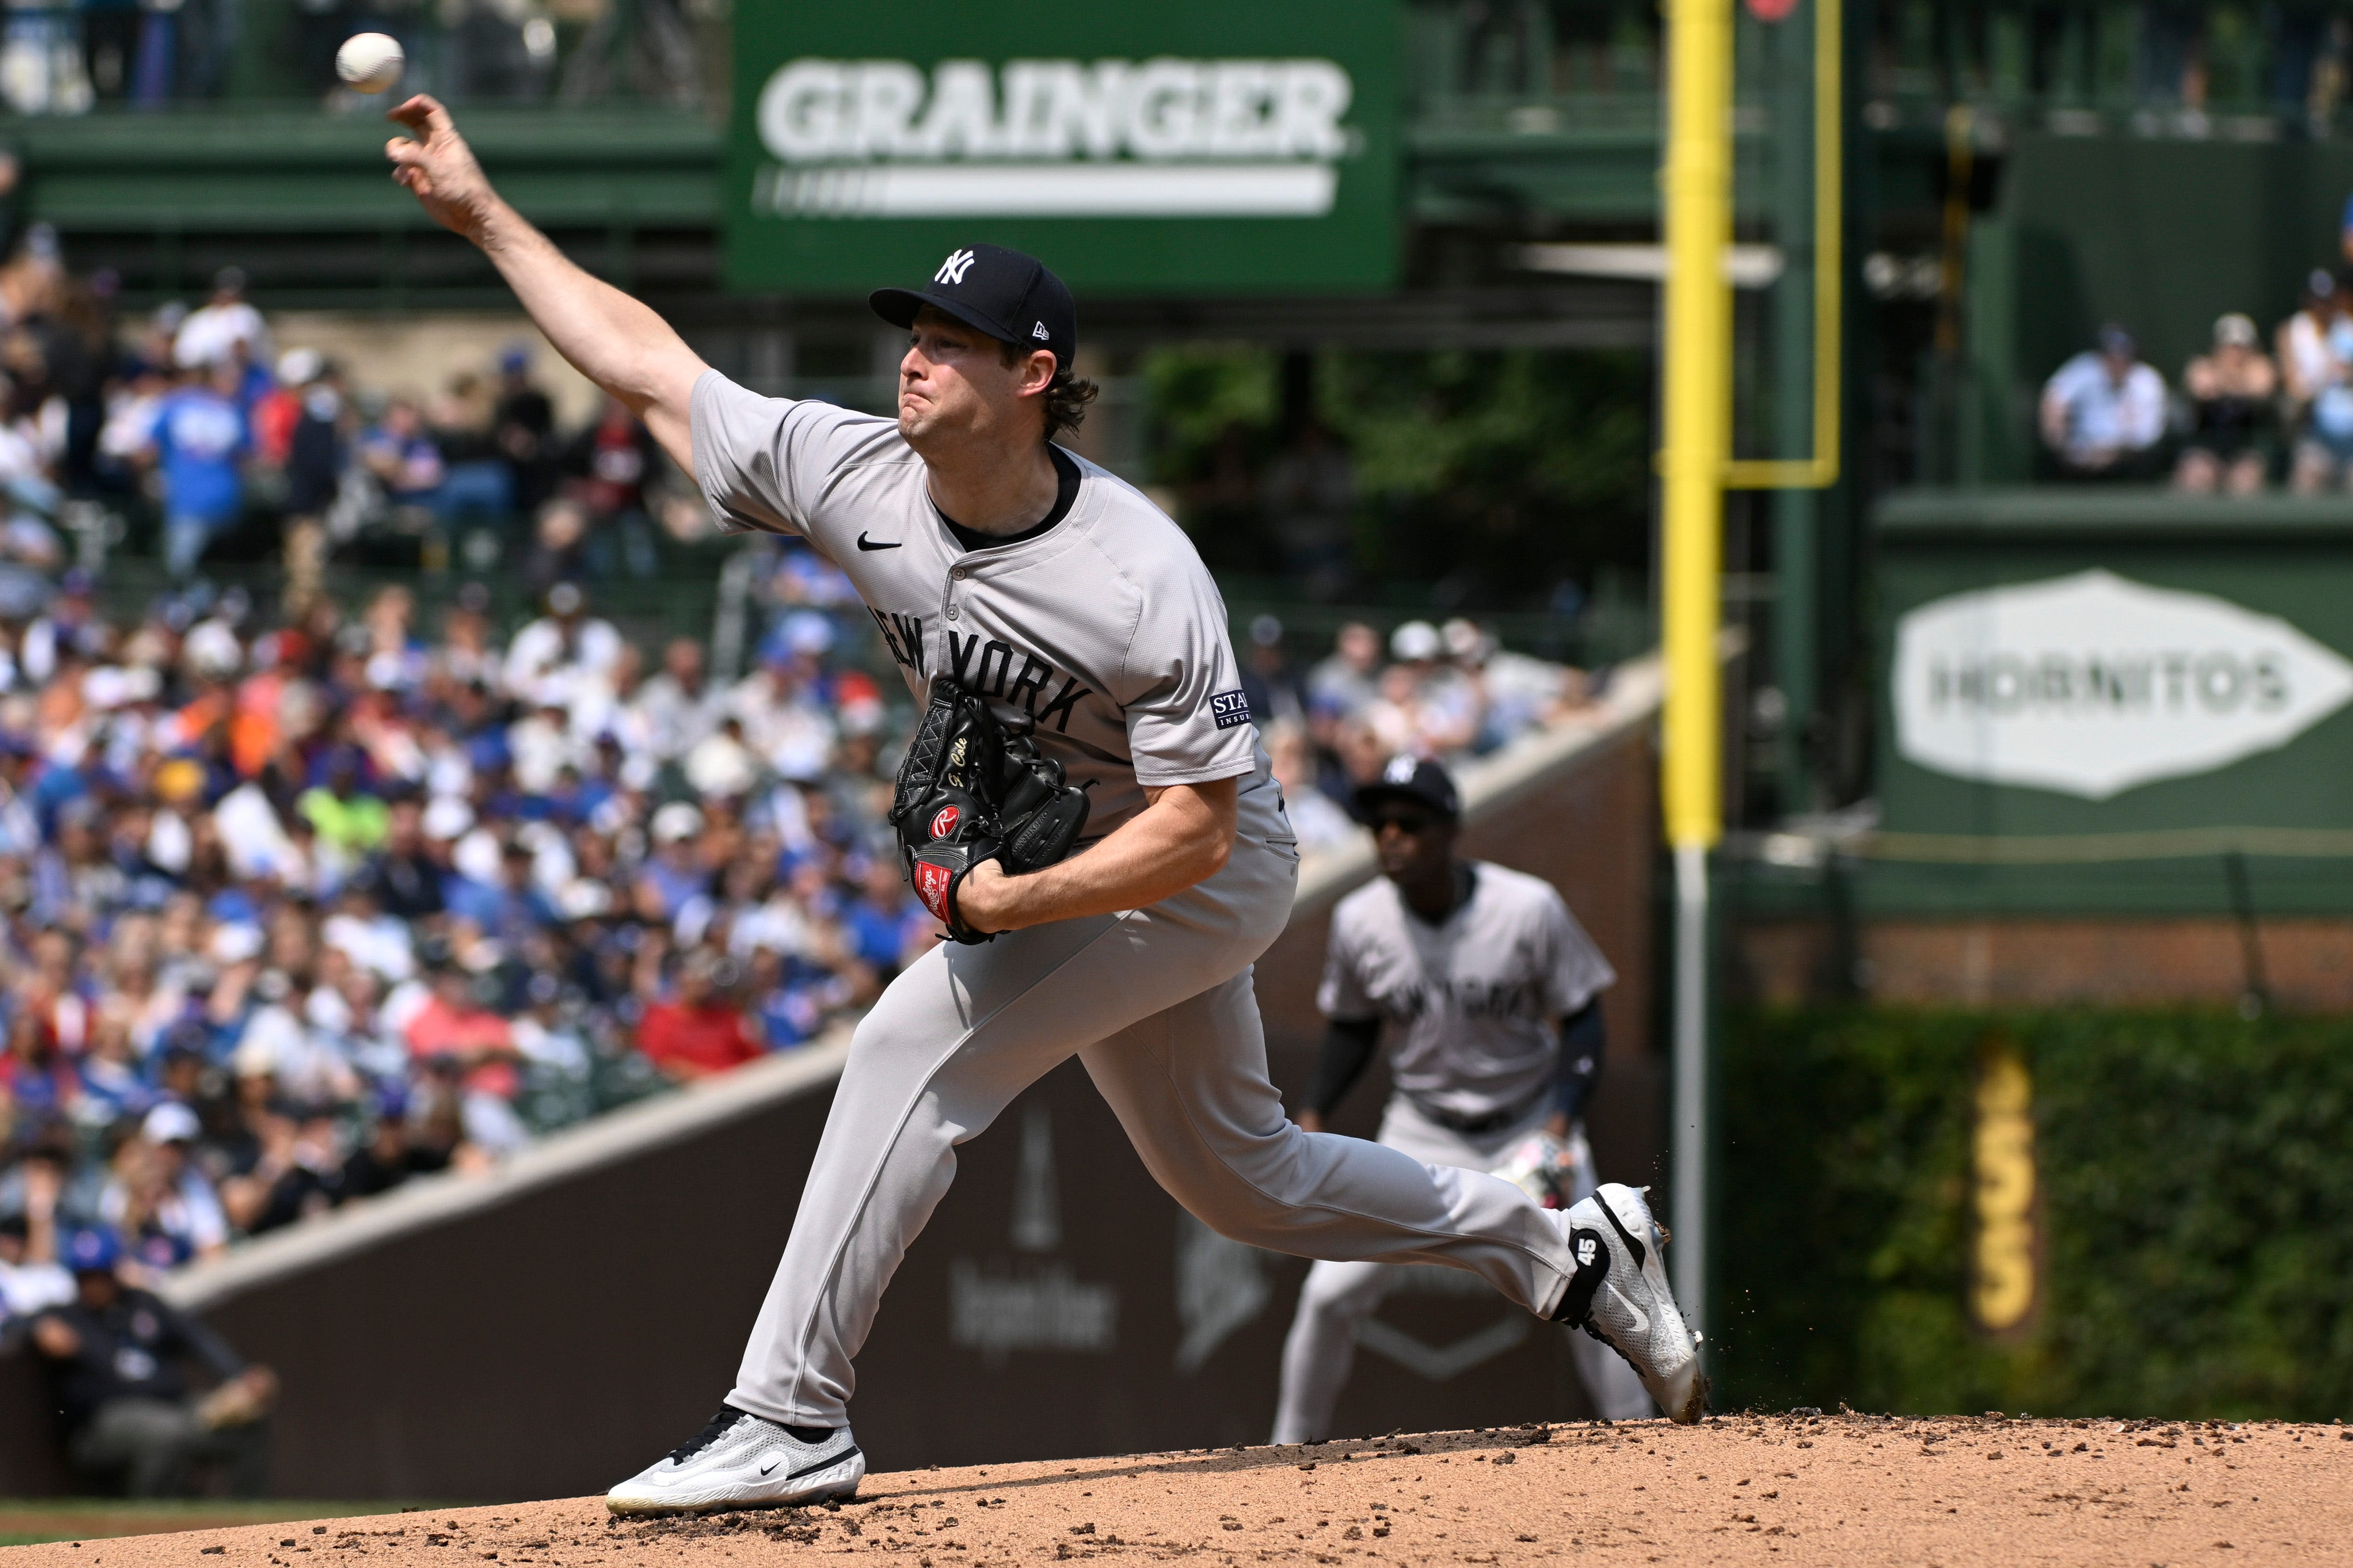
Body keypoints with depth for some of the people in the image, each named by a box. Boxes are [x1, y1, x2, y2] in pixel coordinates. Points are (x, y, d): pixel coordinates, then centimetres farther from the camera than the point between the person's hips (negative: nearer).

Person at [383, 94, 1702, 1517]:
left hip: (1202, 877, -8)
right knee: (1241, 1181, 18)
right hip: (1039, 877, 8)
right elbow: (645, 361, -7)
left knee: (924, 1036, -24)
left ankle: (791, 1419, -22)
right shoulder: (854, 475, -14)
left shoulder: (1142, 583, -31)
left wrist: (1017, 903, -38)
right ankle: (1565, 1252, 36)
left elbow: (1197, 826, -28)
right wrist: (482, 212, -10)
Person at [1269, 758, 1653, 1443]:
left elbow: (1581, 1020, -10)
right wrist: (1312, 1117, -6)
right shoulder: (1359, 921, -10)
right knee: (1331, 1292, -7)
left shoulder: (1530, 910, -19)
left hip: (1531, 1125, -2)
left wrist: (1562, 1128, -22)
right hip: (1421, 1131, 2)